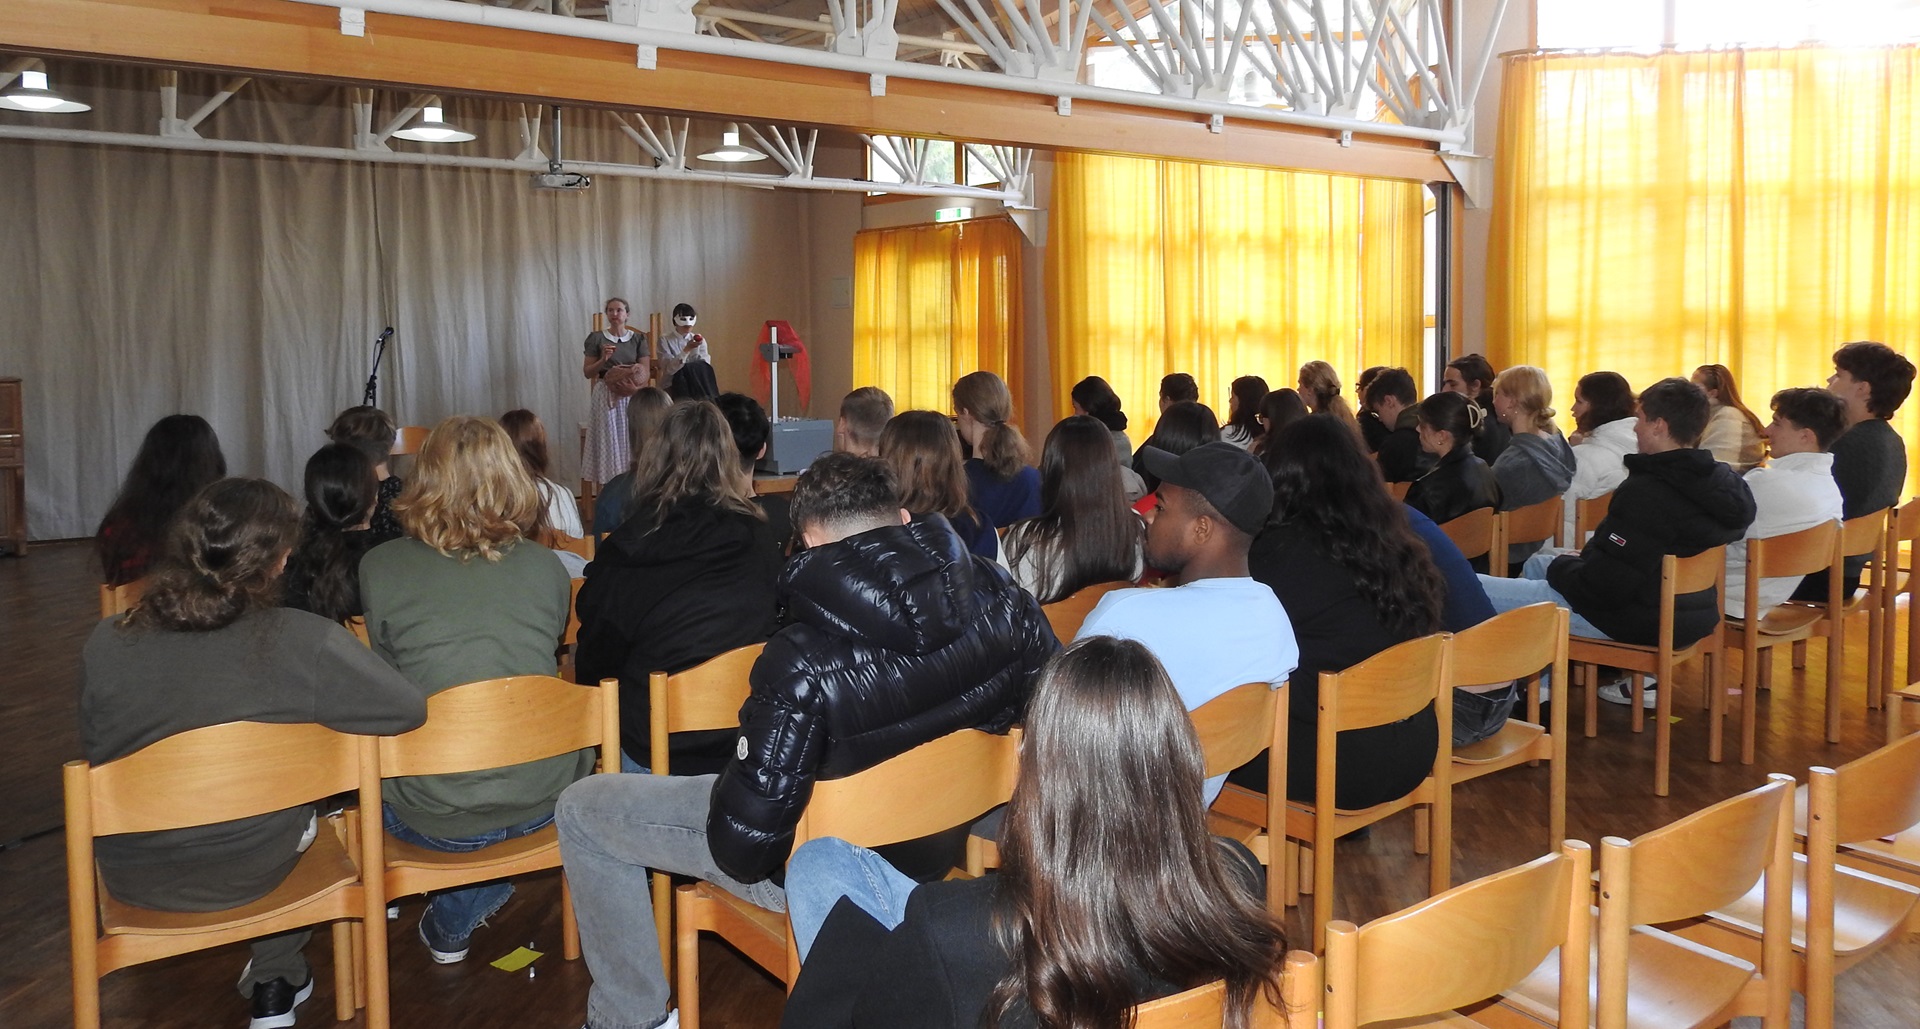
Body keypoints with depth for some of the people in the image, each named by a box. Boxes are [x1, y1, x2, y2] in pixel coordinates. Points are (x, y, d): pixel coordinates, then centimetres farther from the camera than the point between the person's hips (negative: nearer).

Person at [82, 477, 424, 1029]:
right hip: (249, 873, -2)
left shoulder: (105, 643, -15)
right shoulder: (305, 642, -26)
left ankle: (274, 984, 46)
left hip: (131, 876, 3)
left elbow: (93, 754, -2)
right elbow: (409, 711, -19)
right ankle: (275, 983, 40)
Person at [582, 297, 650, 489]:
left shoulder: (638, 339, 7)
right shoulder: (596, 338, 3)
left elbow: (646, 373, 1)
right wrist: (603, 360, -14)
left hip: (632, 398, 1)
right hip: (606, 397, -1)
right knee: (609, 442, -4)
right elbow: (587, 372, 3)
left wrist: (635, 388, -18)